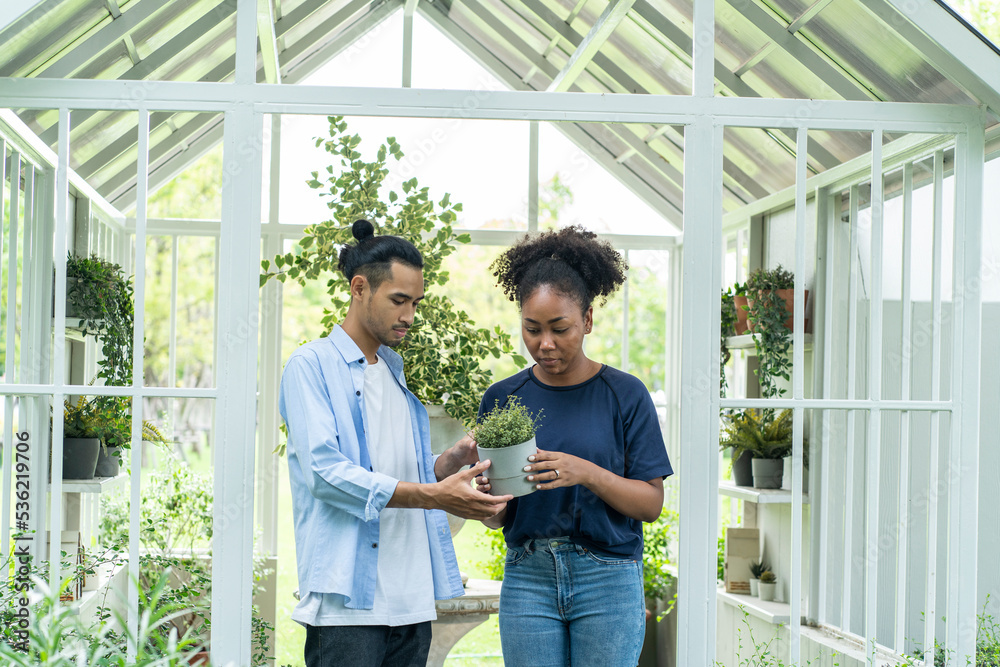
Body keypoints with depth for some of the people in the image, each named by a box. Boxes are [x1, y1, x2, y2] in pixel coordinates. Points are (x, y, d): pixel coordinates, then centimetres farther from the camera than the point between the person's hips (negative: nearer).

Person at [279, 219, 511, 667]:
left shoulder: (398, 373, 20)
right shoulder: (312, 365, -3)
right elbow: (325, 472, -16)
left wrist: (452, 461, -1)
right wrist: (434, 496, -20)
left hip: (413, 598, 7)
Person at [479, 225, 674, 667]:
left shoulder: (624, 395, -1)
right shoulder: (502, 399, 5)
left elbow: (651, 503, -4)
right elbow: (494, 519, 7)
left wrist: (587, 473, -19)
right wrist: (489, 497, -15)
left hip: (608, 580, -2)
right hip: (528, 579, 2)